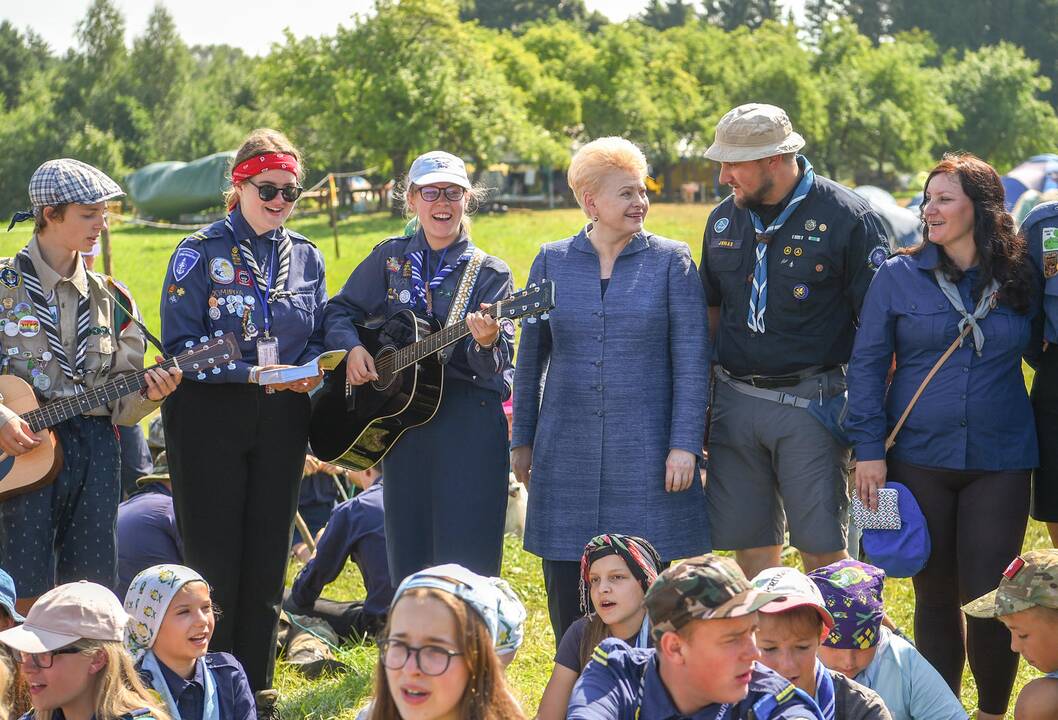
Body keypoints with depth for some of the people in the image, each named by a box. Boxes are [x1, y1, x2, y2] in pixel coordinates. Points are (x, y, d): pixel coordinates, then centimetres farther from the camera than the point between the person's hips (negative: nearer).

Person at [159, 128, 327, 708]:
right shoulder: (202, 252, -6)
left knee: (267, 556, 8)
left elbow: (320, 336, 15)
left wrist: (312, 370, -8)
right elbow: (180, 344, -11)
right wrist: (252, 373, -21)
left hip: (281, 422, 4)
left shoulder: (305, 257, 9)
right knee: (213, 557, -2)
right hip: (210, 420, -4)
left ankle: (256, 683, 18)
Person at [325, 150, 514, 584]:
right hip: (401, 423, 3)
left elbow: (495, 365, -10)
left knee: (467, 563, -7)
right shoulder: (390, 258, 9)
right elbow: (339, 311, 17)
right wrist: (352, 346, -3)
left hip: (469, 423, -3)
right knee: (407, 561, 7)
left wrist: (487, 343, -32)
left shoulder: (489, 273, 0)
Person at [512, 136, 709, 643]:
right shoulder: (552, 261, 7)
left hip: (645, 449, -2)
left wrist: (685, 445, -10)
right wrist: (523, 440, 11)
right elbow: (531, 355, 13)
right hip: (567, 450, 2)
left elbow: (691, 359, -3)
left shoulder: (670, 261, 1)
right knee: (567, 592, 4)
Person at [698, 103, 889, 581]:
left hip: (811, 401, -5)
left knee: (822, 546, -3)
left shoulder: (846, 217, -7)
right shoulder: (724, 220, 9)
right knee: (750, 545, 7)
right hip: (735, 400, 5)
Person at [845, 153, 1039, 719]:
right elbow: (867, 365, 0)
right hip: (919, 460, 0)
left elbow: (1041, 352, 14)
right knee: (935, 595, 8)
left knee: (989, 598, -3)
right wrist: (869, 448, -5)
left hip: (999, 465, 0)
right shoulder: (899, 276, 0)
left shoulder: (1020, 280, 3)